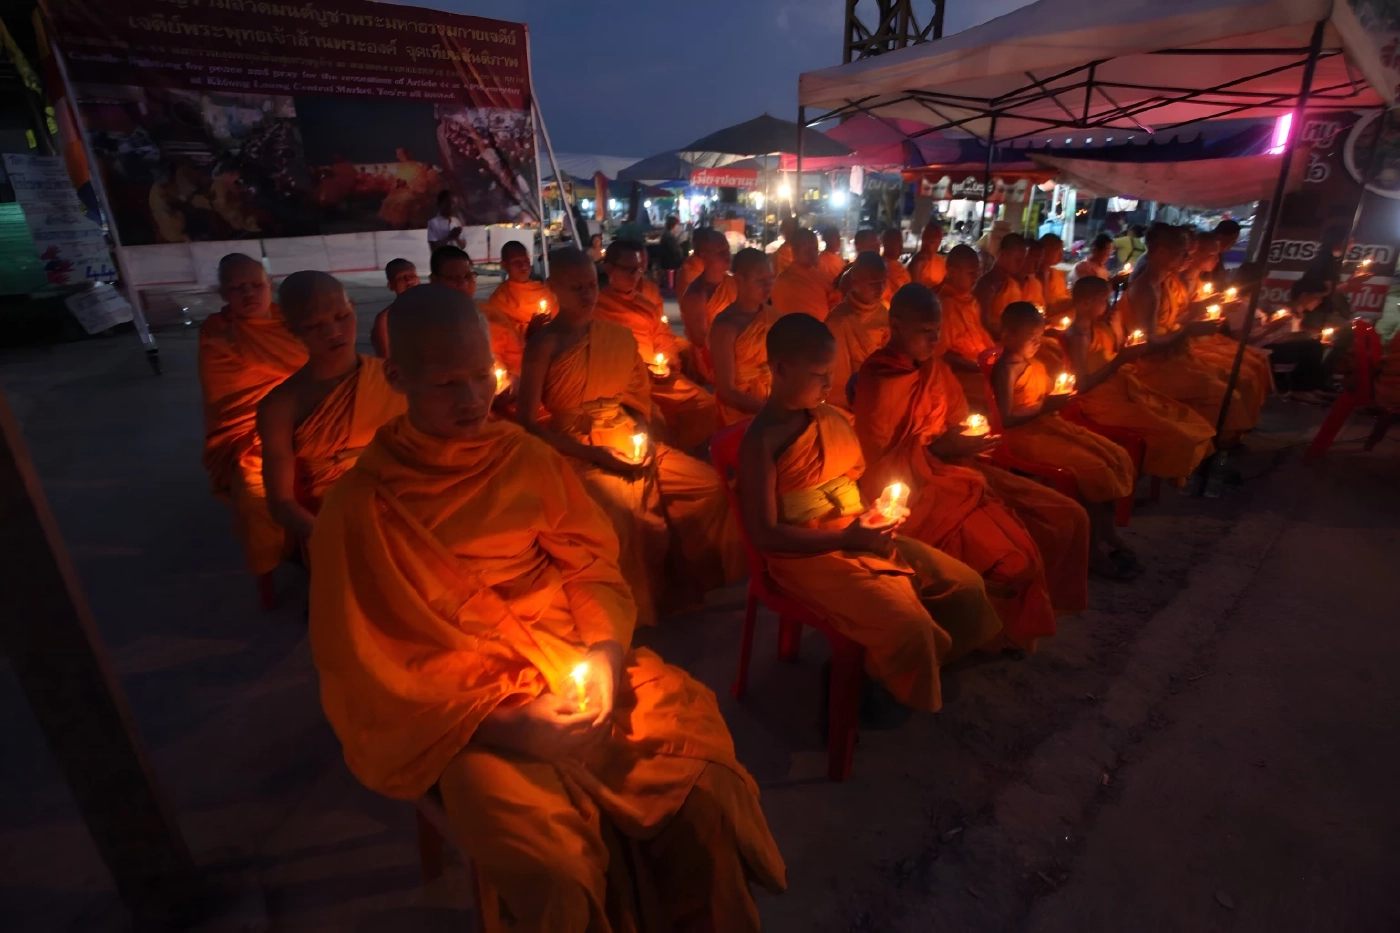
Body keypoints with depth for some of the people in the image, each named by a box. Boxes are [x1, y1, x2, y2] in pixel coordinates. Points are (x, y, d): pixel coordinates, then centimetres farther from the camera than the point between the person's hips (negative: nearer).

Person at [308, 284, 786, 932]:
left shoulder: (527, 455, 3)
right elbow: (367, 674, -5)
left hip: (575, 663, 3)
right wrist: (498, 723, -16)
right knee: (557, 870, -25)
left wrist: (606, 647, -12)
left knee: (705, 781, -15)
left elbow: (592, 560, 8)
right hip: (465, 716, -2)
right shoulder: (361, 505, -7)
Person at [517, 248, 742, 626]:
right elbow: (530, 422, -10)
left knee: (712, 484, -7)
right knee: (626, 514, -33)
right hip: (577, 452, -5)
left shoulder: (620, 335, 9)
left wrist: (643, 438, -5)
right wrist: (594, 453, -17)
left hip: (627, 441, 6)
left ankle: (688, 581, 10)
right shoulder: (543, 345, -7)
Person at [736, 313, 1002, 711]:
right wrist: (845, 538, -23)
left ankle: (931, 665, 28)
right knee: (908, 624, -24)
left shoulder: (833, 419, 7)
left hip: (863, 537, 8)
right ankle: (881, 682, 11)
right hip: (809, 555, -8)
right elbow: (764, 534, -20)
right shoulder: (762, 439, -17)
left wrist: (882, 511, -1)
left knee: (967, 584, 4)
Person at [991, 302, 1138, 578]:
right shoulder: (1006, 370, -14)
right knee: (1093, 468, -20)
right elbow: (1005, 419, -21)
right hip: (1026, 435, -9)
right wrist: (1045, 406, -19)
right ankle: (1093, 548, -6)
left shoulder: (1037, 365, 13)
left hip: (1050, 425, 9)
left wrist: (1059, 400, 5)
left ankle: (1107, 535, 8)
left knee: (1116, 457, 0)